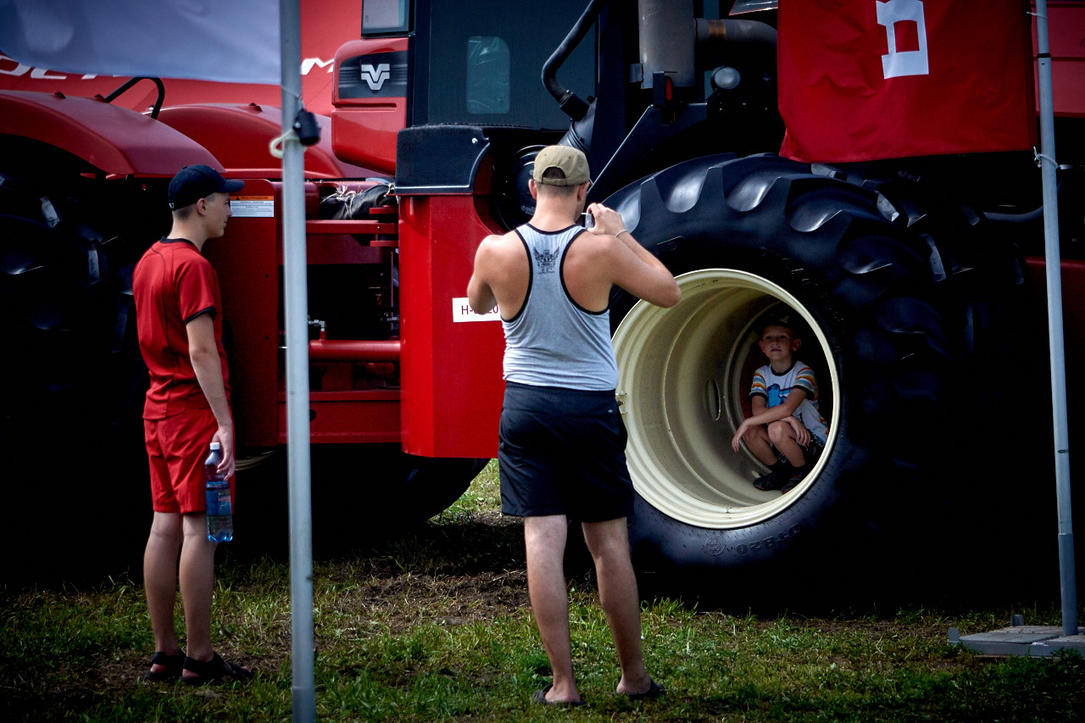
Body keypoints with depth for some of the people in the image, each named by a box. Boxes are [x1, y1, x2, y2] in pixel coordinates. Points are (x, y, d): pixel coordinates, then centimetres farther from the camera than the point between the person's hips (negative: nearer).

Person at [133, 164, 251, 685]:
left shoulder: (148, 261, 14)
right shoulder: (193, 266, -15)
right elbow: (201, 351, -21)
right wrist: (224, 423, -23)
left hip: (158, 408, 9)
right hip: (195, 410, -9)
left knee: (165, 526, 10)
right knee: (200, 530, -7)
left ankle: (164, 653, 13)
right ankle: (199, 658, -5)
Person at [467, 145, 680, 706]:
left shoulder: (495, 251, -8)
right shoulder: (602, 249, -13)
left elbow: (477, 304, 15)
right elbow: (669, 292, 1)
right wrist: (620, 235, 7)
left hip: (525, 406, 1)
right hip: (591, 408, -1)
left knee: (543, 540, 1)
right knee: (609, 543, 8)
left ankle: (562, 682, 0)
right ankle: (634, 676, 18)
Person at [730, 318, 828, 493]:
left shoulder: (803, 372, -16)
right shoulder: (761, 374, 2)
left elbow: (787, 408, -30)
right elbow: (758, 411, -13)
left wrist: (747, 422, -28)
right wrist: (790, 419, -28)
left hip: (815, 441, -5)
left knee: (777, 428, -33)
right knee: (751, 431, -21)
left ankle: (802, 472, -8)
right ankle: (780, 472, 3)